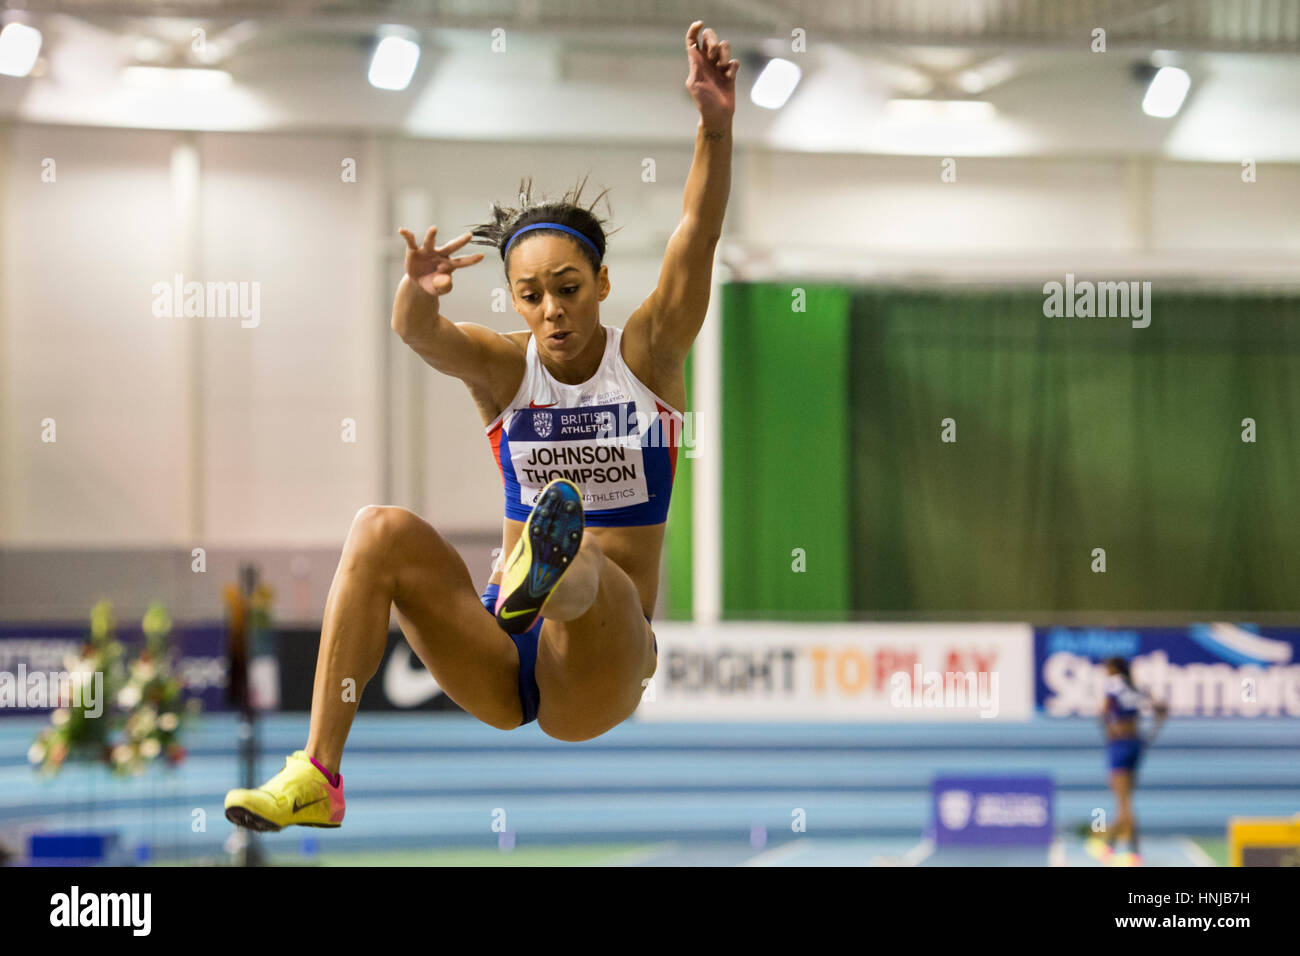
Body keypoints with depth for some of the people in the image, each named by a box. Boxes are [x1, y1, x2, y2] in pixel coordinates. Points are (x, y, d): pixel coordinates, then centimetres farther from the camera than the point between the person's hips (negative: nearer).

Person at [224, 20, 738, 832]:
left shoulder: (649, 355, 3)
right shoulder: (505, 367, 6)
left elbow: (699, 234, -12)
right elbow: (420, 333, -16)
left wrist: (716, 123, -29)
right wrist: (417, 294, -41)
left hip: (598, 677, -3)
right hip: (502, 666, 3)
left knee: (593, 581, -36)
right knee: (384, 531, -22)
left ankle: (547, 573, -75)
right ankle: (318, 776, -27)